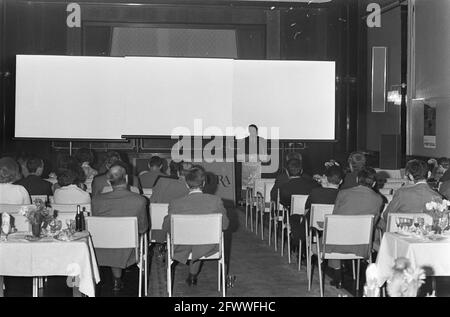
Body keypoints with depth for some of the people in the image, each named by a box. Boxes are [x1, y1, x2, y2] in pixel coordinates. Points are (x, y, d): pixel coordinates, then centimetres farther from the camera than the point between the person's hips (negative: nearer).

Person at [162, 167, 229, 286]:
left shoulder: (175, 204, -21)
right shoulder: (216, 201, -20)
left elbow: (166, 228, -7)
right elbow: (224, 225, -6)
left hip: (183, 250, 0)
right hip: (208, 248, 1)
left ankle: (192, 276, 54)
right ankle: (193, 276, 53)